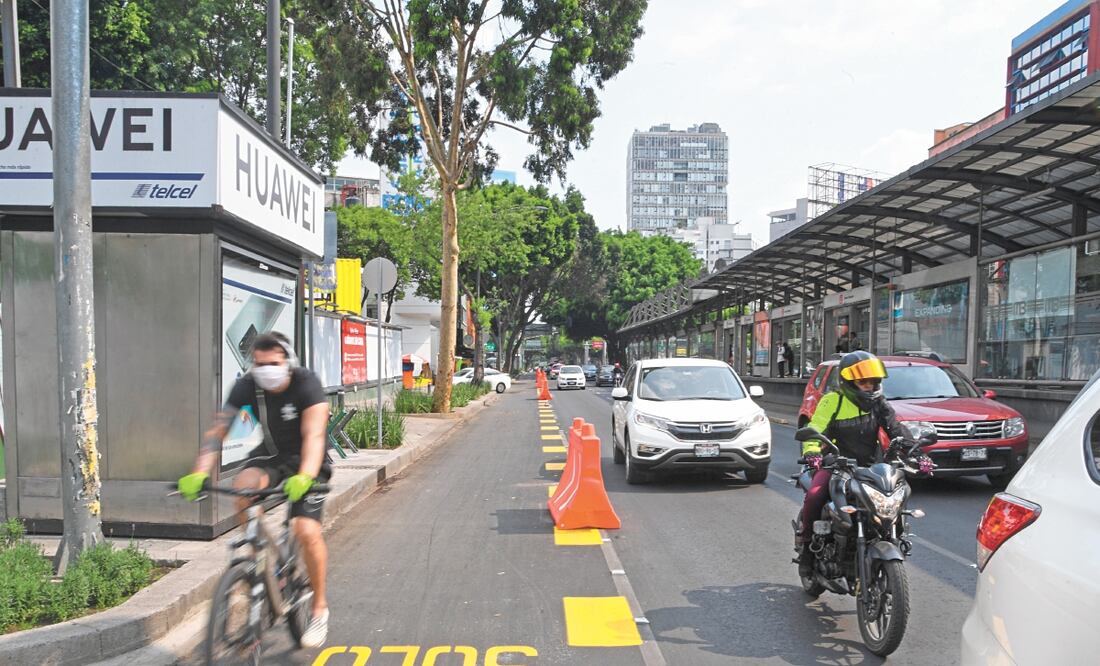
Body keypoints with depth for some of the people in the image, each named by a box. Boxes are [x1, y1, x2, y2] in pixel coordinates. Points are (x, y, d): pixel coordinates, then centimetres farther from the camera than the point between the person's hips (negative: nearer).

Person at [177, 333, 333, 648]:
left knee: (307, 531, -19)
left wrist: (304, 477, -52)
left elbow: (313, 435, -36)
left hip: (304, 462, -3)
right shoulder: (247, 385, -15)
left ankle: (320, 608, 2)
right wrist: (199, 473, -35)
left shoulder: (307, 384, -25)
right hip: (269, 454, 4)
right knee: (243, 486, -31)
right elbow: (217, 430, -20)